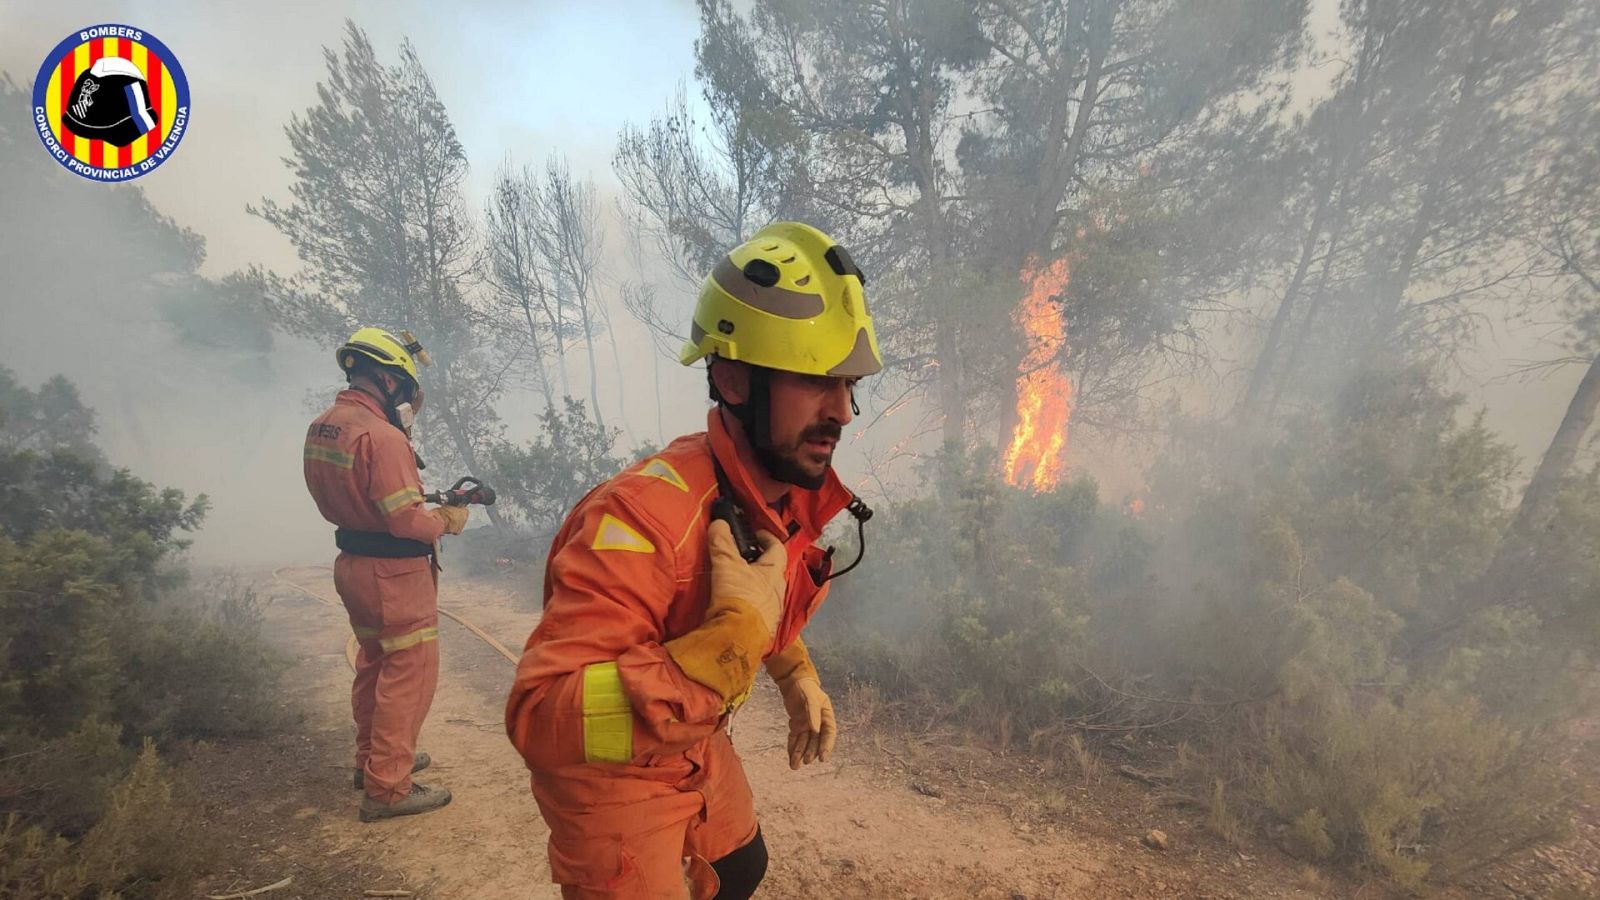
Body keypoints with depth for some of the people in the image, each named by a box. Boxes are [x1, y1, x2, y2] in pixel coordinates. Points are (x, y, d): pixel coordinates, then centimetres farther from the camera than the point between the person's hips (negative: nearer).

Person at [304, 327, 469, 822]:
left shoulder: (320, 427, 5)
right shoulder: (381, 435, -23)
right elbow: (406, 519, -26)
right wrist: (449, 519, -7)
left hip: (352, 563, 10)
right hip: (394, 573, -10)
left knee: (375, 664, 24)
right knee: (410, 674, 2)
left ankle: (371, 757, 41)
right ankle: (387, 788, 12)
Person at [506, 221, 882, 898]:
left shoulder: (793, 490, -11)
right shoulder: (644, 517, -38)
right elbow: (540, 717, -42)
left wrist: (795, 675, 4)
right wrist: (735, 637, -46)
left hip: (698, 747, 8)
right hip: (610, 774, -7)